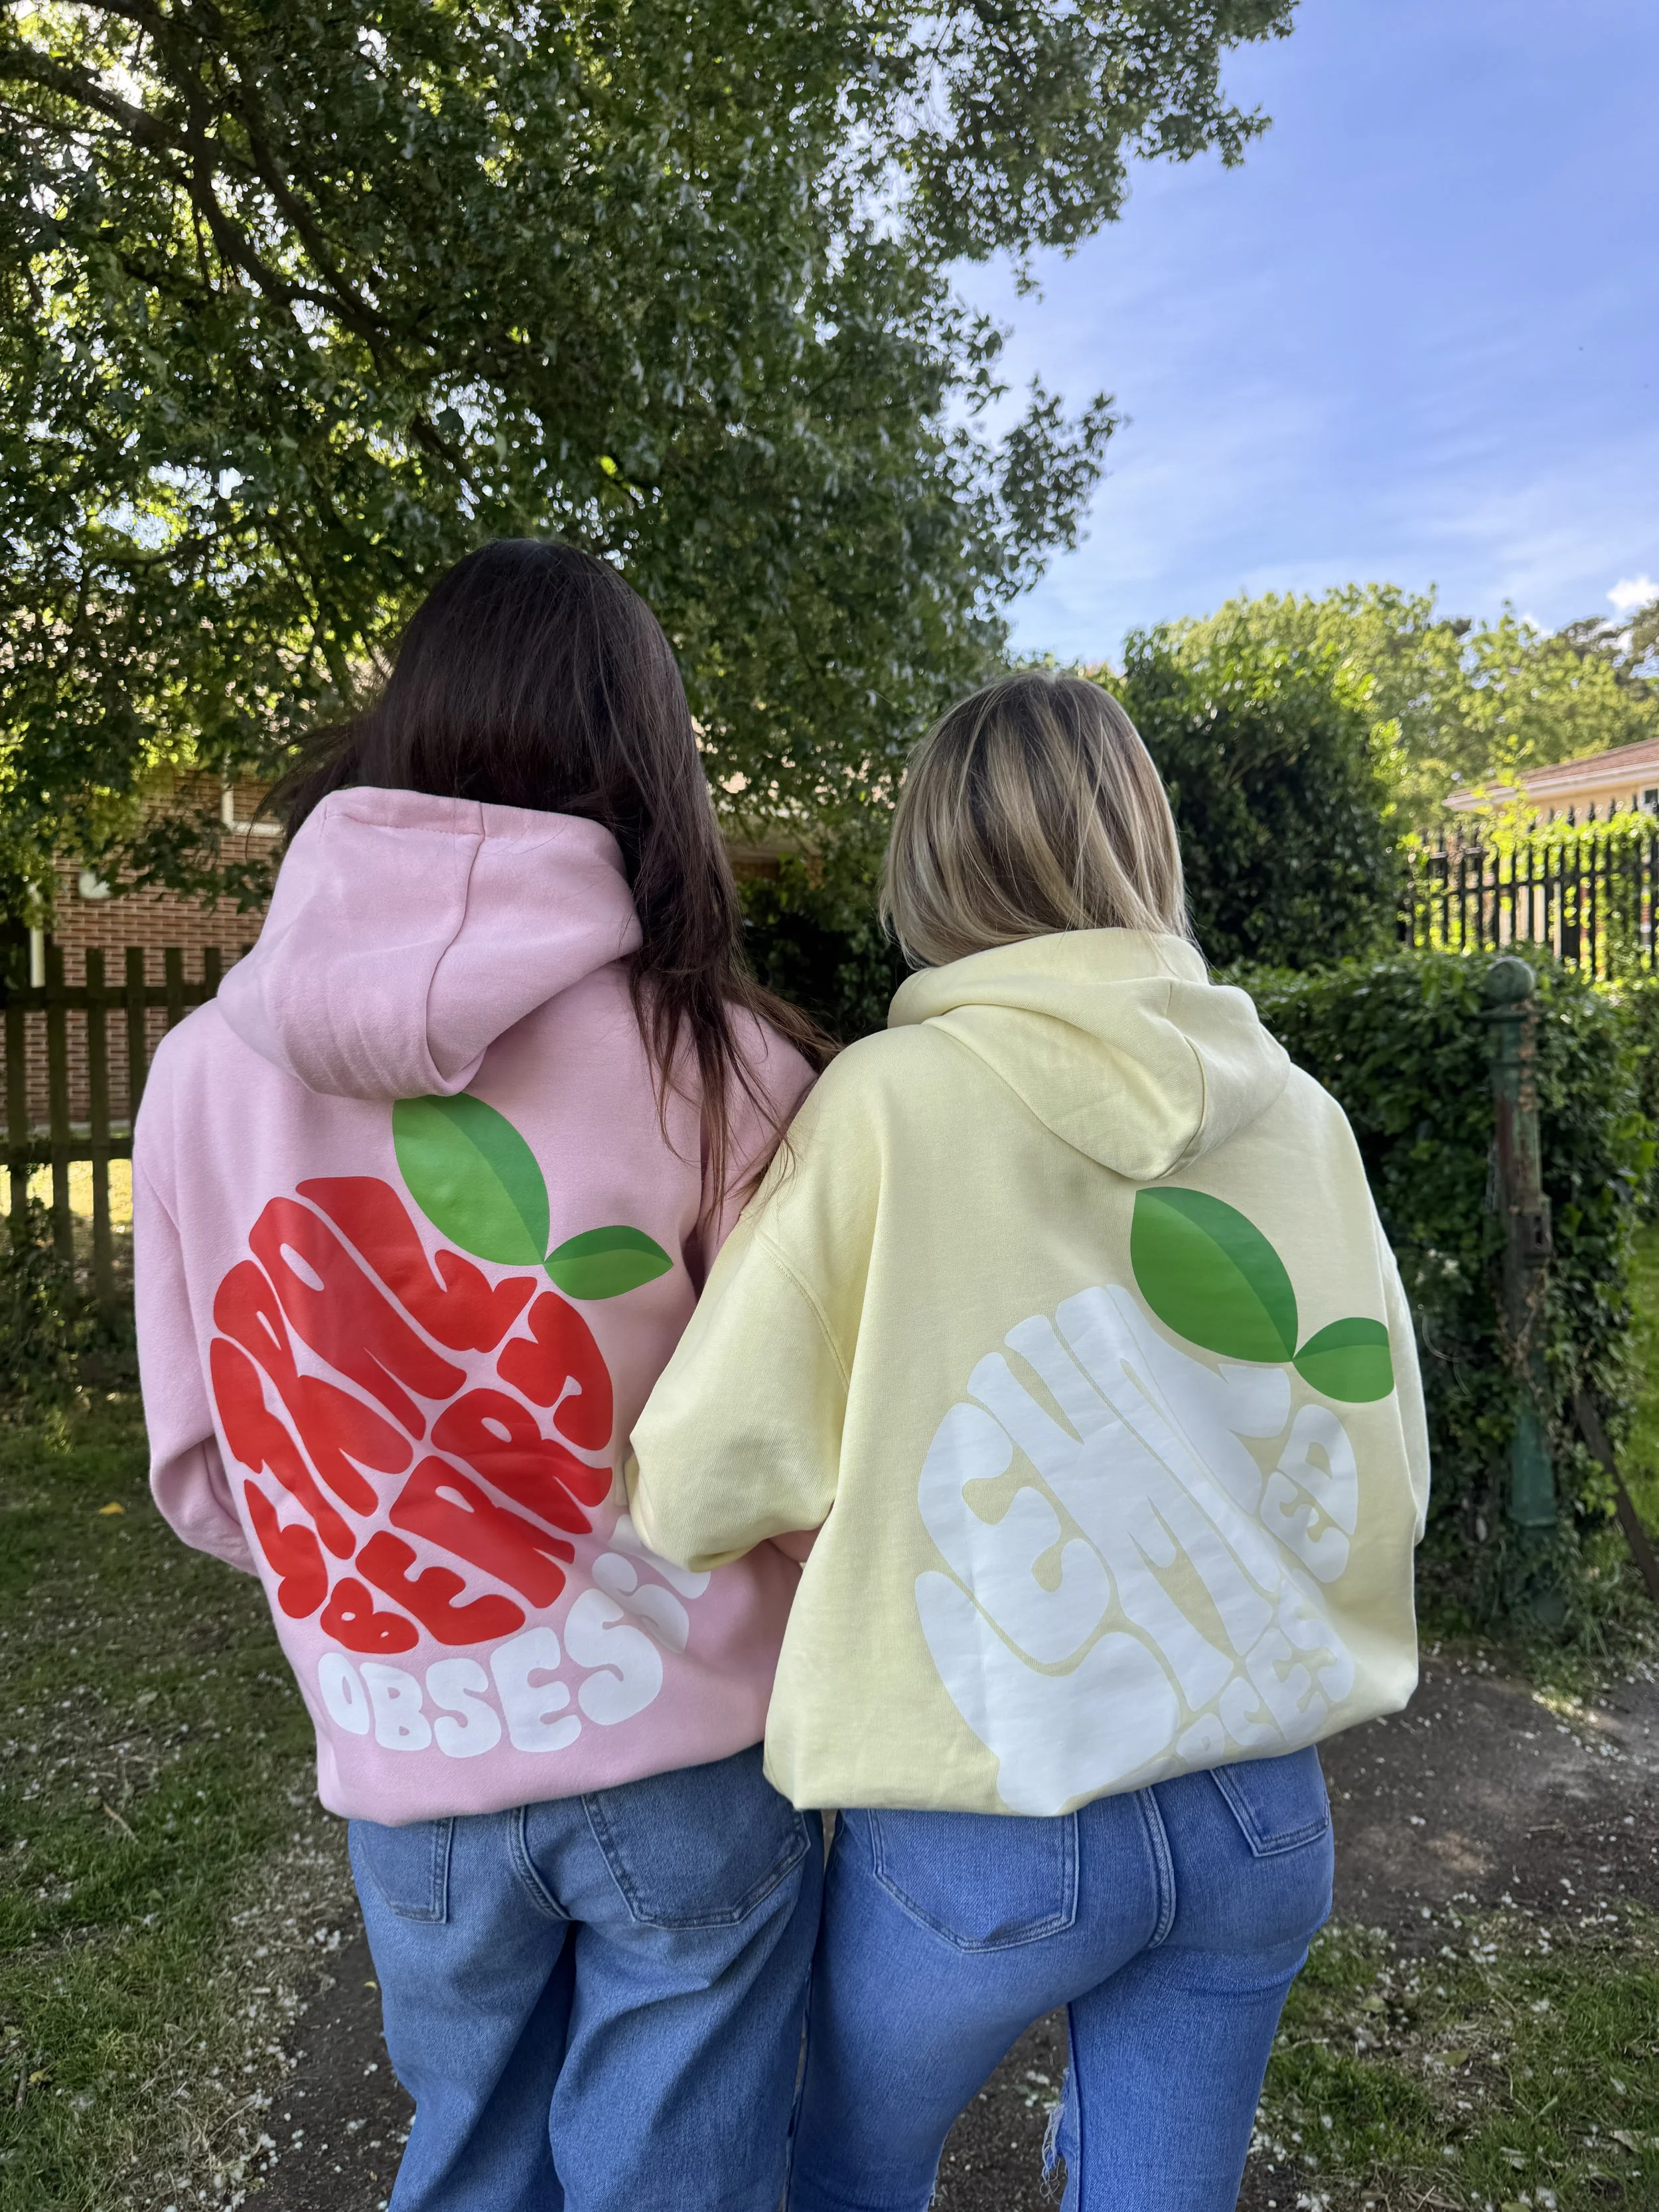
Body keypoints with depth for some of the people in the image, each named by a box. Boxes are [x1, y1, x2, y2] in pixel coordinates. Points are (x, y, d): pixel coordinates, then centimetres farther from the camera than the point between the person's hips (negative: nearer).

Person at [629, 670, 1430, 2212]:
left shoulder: (888, 1104, -19)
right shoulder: (1294, 1107, -7)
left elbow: (696, 1492, -16)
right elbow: (1382, 1470, -1)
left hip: (981, 1821, -3)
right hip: (1262, 1812, 4)